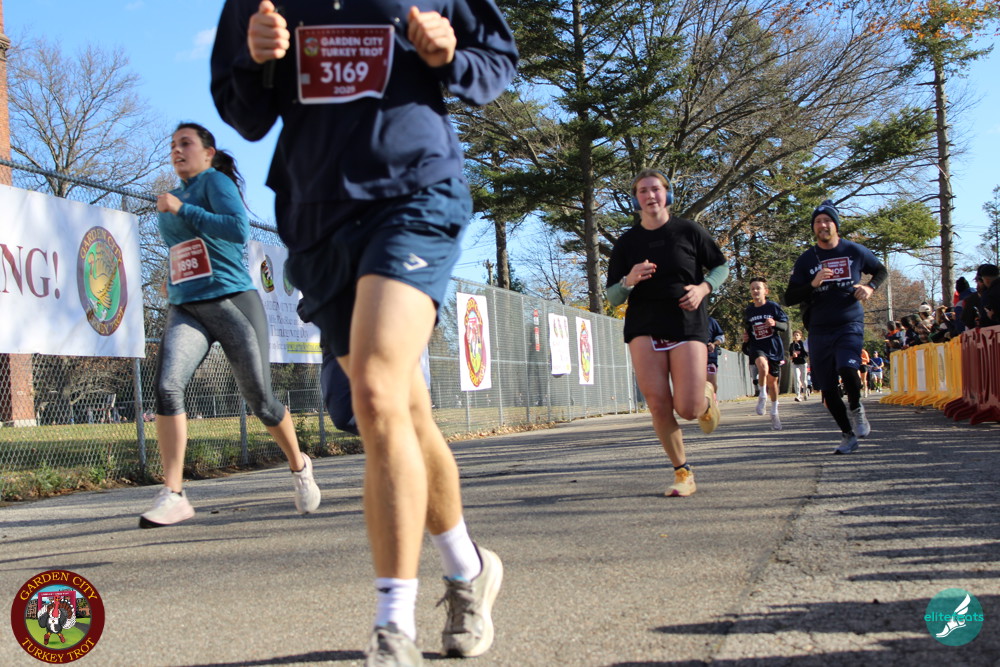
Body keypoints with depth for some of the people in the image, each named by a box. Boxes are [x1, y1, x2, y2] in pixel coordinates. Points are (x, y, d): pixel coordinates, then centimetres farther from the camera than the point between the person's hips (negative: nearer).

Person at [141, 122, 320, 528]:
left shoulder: (215, 180, -1)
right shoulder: (178, 195, 21)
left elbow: (239, 230, -19)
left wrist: (181, 209, -15)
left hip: (232, 303, -6)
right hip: (186, 310, 6)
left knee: (260, 398, -1)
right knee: (166, 385, -20)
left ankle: (299, 468, 26)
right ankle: (172, 495, -21)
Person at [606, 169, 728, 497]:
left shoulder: (689, 231, 3)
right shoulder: (626, 242, 7)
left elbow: (721, 267, 14)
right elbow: (613, 297, 8)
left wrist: (704, 287, -7)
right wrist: (629, 280, -14)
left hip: (688, 325, -1)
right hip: (644, 328, 2)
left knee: (688, 409, -10)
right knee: (658, 405, -10)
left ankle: (707, 397, 28)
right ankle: (683, 473, 7)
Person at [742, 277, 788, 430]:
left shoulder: (773, 307, -4)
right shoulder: (748, 311, 6)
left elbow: (785, 325, -4)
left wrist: (774, 323, -23)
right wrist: (746, 336, 2)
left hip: (774, 347, 0)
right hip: (756, 347, 0)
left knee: (772, 381, 8)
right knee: (762, 364, -35)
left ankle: (774, 413, 26)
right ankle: (763, 396, -16)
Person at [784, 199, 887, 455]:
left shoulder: (854, 251, 2)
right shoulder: (806, 260, 3)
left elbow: (881, 271, 20)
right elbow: (789, 298, 1)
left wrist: (870, 287, -2)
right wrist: (813, 284, -16)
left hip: (850, 324, -2)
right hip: (819, 330, 2)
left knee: (847, 369, -29)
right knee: (827, 388, 3)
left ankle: (856, 409, -1)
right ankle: (848, 435, 20)